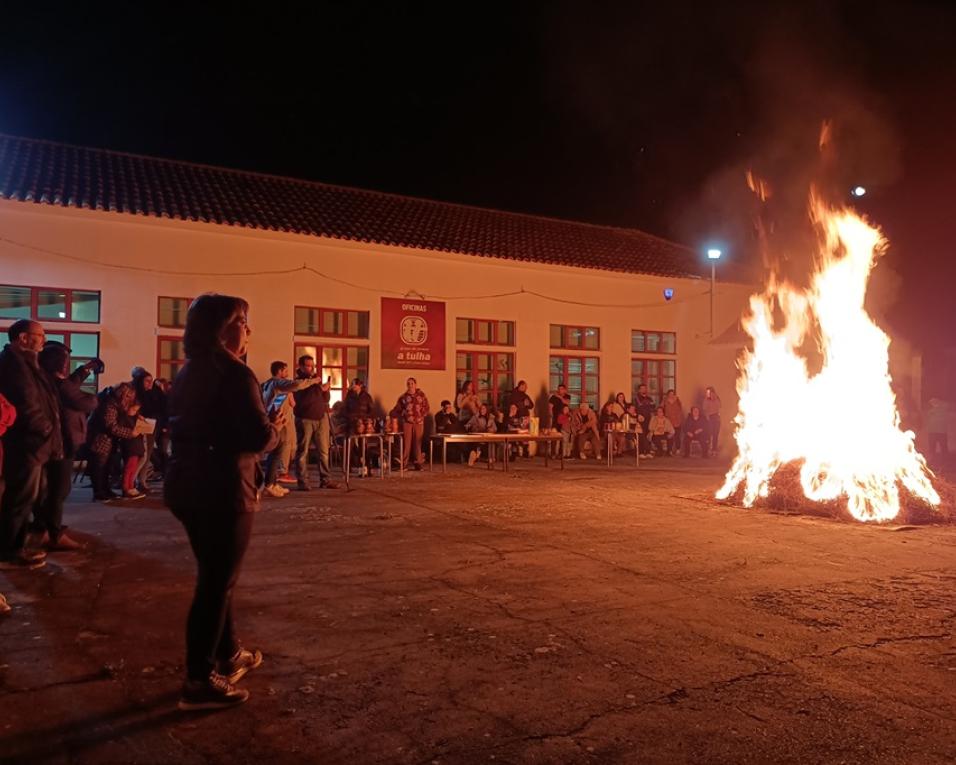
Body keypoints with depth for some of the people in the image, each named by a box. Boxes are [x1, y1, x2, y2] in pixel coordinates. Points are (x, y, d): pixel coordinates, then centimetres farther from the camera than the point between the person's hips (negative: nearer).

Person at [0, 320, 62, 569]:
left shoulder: (21, 361, 19)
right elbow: (27, 404, -20)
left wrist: (48, 433, 11)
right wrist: (48, 431, -9)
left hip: (28, 442, 10)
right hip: (25, 443, -10)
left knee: (23, 498, 15)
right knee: (21, 499, -3)